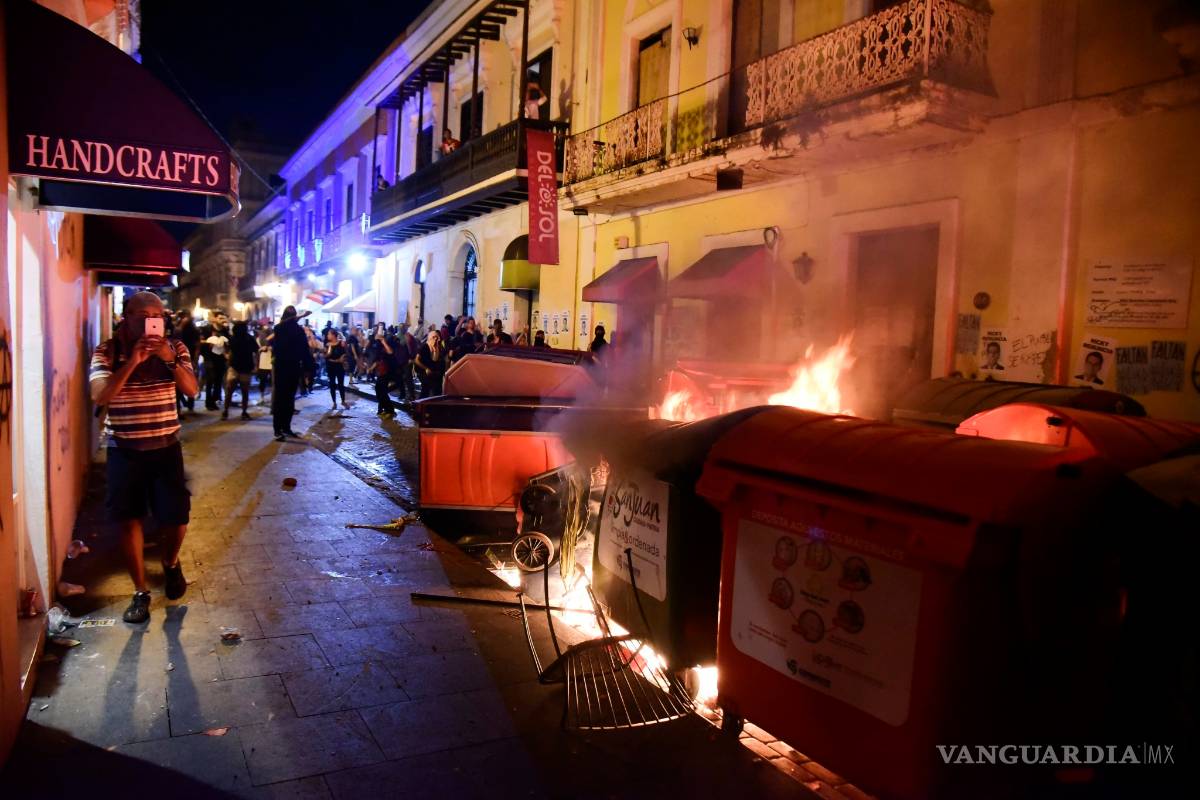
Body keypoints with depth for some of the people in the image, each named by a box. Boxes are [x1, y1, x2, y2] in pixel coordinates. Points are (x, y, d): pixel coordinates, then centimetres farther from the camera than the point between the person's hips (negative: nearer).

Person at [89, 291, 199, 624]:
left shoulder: (175, 348, 0)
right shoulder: (108, 351, -5)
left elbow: (191, 389, -11)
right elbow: (100, 396, -17)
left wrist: (169, 359, -25)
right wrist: (131, 362, -25)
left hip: (165, 447, 1)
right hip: (123, 450, -1)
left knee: (176, 518, 1)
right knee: (129, 520, 5)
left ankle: (170, 564, 35)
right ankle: (140, 593, 19)